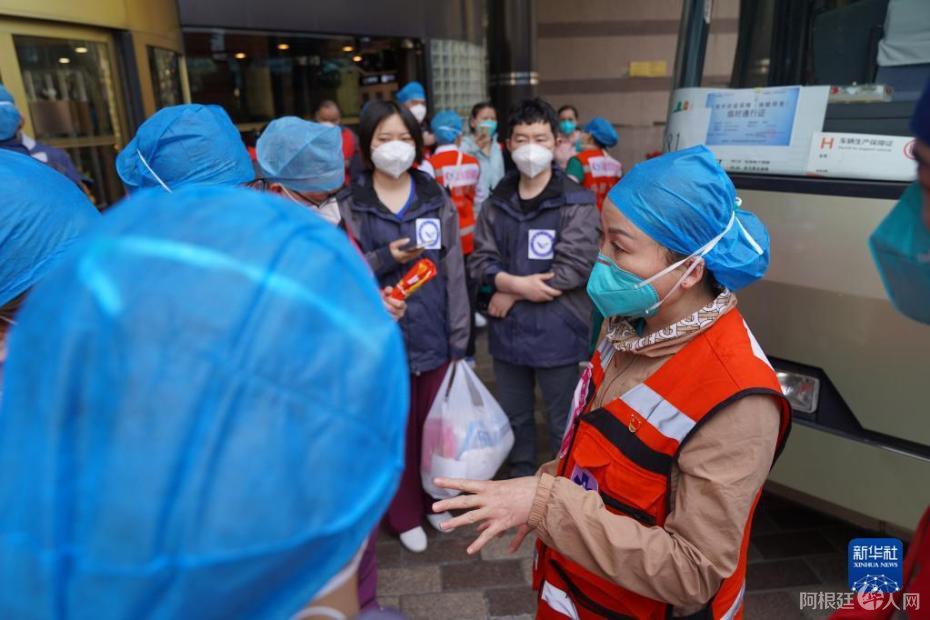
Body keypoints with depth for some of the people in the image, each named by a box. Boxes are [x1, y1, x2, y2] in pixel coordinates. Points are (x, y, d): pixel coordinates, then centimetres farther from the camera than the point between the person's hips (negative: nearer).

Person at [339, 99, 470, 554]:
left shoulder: (437, 200, 3)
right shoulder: (348, 205, -4)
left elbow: (454, 273, 3)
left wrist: (460, 338, 1)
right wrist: (385, 258, -21)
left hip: (434, 336, 2)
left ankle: (436, 498, 41)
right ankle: (405, 514, 32)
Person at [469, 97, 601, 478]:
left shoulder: (577, 203, -10)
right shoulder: (497, 202, 6)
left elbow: (573, 269, -18)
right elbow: (481, 260, 1)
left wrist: (511, 292, -13)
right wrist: (515, 283, -20)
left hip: (556, 332, -5)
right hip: (507, 330, 5)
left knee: (562, 423, 11)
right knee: (514, 417, 22)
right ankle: (521, 481, 44)